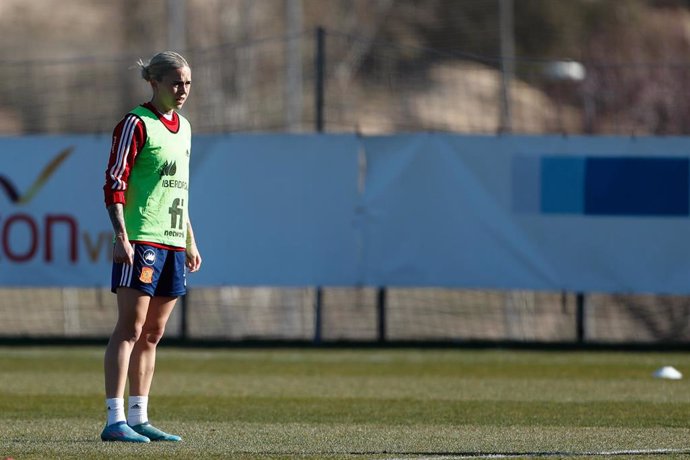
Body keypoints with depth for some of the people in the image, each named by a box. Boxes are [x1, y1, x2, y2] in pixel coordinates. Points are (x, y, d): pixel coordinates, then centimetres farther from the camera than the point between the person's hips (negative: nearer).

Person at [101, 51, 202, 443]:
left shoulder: (183, 127, 18)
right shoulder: (136, 124, -7)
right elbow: (114, 183, -11)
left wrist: (190, 242, 23)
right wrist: (121, 236, -19)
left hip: (172, 242, 8)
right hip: (140, 240, -8)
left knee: (153, 334, 8)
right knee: (130, 328, -11)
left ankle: (139, 418, 12)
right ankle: (116, 420, -13)